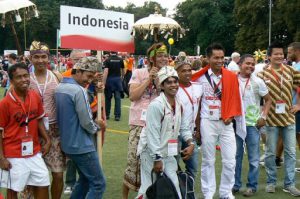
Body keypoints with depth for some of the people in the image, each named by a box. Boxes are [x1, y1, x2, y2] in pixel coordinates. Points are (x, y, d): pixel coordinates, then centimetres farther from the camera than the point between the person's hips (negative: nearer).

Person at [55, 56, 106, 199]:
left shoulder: (60, 88, 8)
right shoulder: (79, 90, -20)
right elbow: (86, 123, -20)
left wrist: (94, 123, 11)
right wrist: (97, 126, 2)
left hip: (68, 143, 10)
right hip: (82, 145, -10)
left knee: (85, 180, 22)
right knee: (98, 184, -2)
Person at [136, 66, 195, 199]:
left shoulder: (178, 104, 6)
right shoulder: (156, 105, -20)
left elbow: (183, 127, 16)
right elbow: (153, 134, -21)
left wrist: (190, 143, 1)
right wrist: (157, 159, -19)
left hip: (167, 153, 7)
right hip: (151, 153, -7)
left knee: (174, 186, 11)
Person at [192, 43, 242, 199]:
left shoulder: (231, 77, 0)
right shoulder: (200, 77, -4)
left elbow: (235, 98, 5)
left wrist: (230, 116, -8)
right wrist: (197, 124, 1)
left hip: (226, 122, 2)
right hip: (207, 122, -1)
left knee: (230, 161, 3)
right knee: (208, 160, 8)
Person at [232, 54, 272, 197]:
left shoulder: (258, 82, -3)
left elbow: (268, 100, 4)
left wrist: (263, 116, -6)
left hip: (252, 124, -1)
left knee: (253, 157, 3)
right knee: (236, 155, 10)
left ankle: (252, 186, 14)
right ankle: (235, 184, 21)